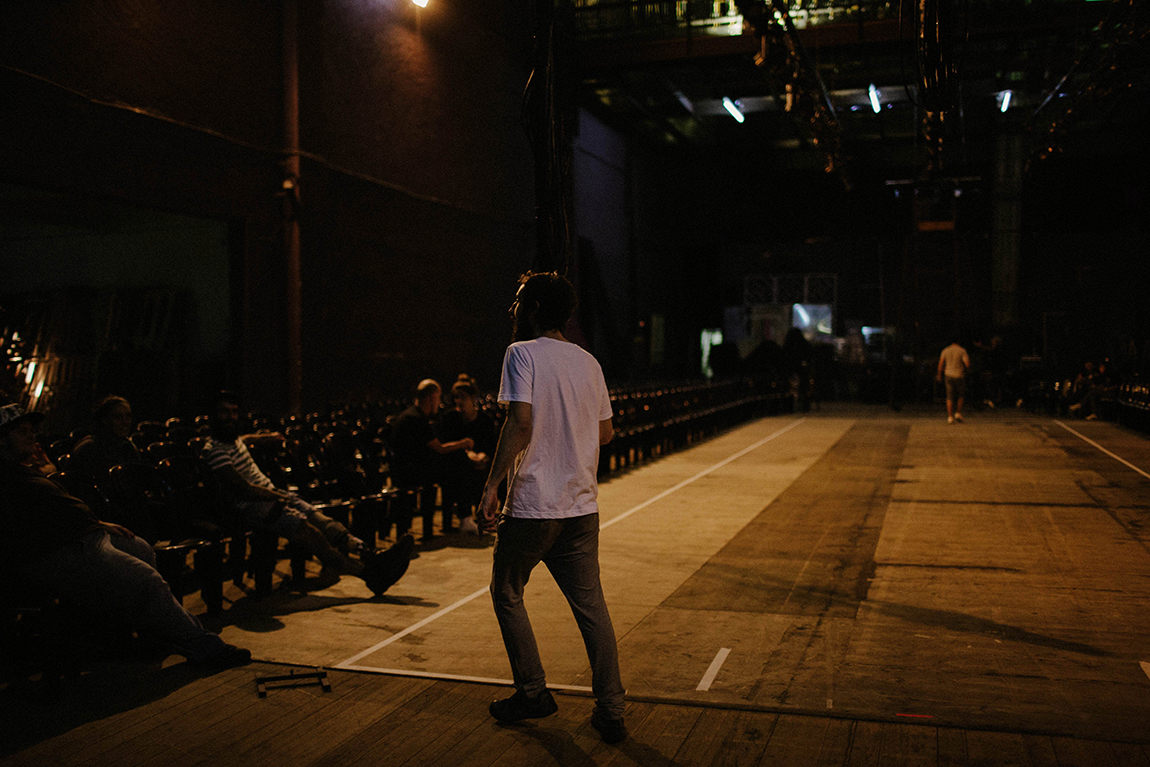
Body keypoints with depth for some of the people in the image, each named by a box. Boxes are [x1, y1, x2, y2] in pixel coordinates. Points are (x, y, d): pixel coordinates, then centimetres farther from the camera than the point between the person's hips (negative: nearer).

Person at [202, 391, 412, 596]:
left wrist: (267, 436, 54)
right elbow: (243, 489, -20)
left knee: (319, 518, -16)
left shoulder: (232, 438, 16)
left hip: (271, 494, 9)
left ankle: (368, 554, -35)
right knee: (308, 532, -29)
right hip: (252, 508, -9)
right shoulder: (214, 450, -14)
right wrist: (277, 496, -11)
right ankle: (368, 573, -39)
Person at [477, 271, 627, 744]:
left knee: (506, 594, 15)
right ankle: (611, 712, 12)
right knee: (590, 604, 10)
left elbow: (520, 422, -20)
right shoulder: (588, 362, 9)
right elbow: (605, 433, 14)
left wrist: (492, 484, -15)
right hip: (582, 506, 6)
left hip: (533, 506, -5)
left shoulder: (523, 353, -9)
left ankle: (533, 693, 21)